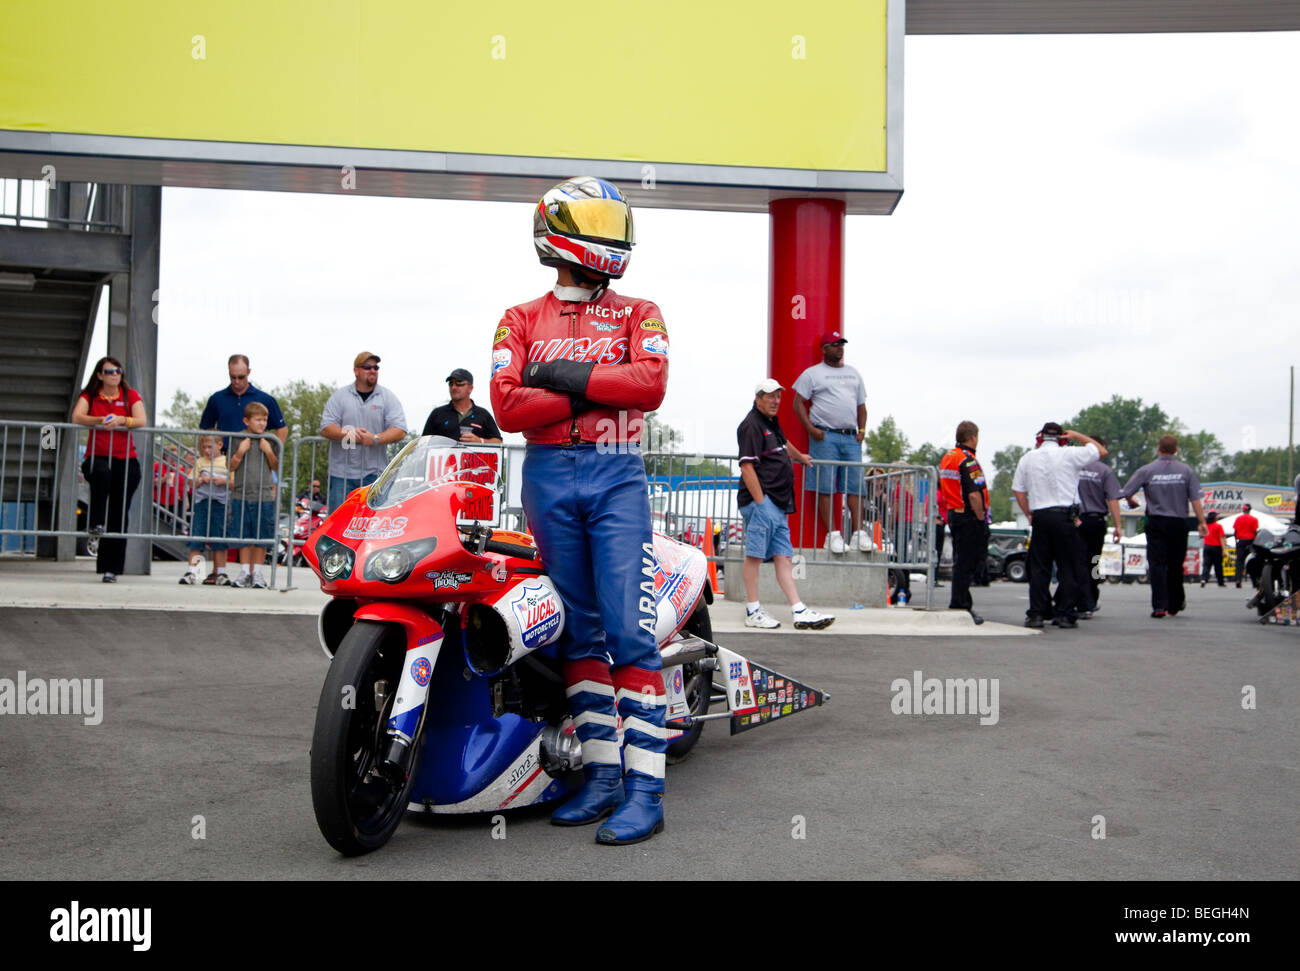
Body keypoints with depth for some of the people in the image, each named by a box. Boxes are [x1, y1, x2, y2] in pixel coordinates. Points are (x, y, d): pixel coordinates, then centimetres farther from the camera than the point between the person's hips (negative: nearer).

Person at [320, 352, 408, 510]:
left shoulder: (388, 397, 7)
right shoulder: (340, 396, 7)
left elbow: (400, 431, -2)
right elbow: (326, 428, 0)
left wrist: (375, 438, -19)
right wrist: (348, 434, -18)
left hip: (374, 473, 0)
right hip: (341, 473, 0)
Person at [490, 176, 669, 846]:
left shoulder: (638, 313, 11)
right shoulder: (521, 321, 13)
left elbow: (650, 384, -8)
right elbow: (508, 406, -3)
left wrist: (570, 375, -10)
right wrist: (598, 390, -8)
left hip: (618, 476, -2)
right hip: (548, 476, 2)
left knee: (629, 629, -9)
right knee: (579, 629, 6)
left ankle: (644, 788, -8)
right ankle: (601, 775, 13)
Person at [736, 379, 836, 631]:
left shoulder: (772, 423, 22)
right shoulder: (751, 426, -8)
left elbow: (784, 445, 45)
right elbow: (747, 466, -16)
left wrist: (801, 457, 62)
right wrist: (760, 501, -20)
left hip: (778, 505, 10)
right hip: (760, 501, -10)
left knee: (784, 558, 5)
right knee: (754, 555, -5)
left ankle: (800, 612, 1)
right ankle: (753, 612, 0)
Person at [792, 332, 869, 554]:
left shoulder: (853, 373, 21)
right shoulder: (812, 373, 5)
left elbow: (861, 405, 24)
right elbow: (799, 402, 0)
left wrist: (862, 430, 9)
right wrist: (811, 429, -11)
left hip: (851, 437, 4)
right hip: (824, 436, -4)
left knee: (855, 485, -1)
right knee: (825, 486, -7)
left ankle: (858, 532, 1)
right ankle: (833, 533, -5)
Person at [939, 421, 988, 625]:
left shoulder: (946, 457, 12)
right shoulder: (968, 460, -16)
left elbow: (942, 490, 17)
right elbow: (974, 495, -22)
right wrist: (981, 518, -13)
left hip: (953, 515, 9)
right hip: (969, 517, -9)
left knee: (961, 561, 16)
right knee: (966, 564, -4)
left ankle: (963, 603, 23)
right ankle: (959, 607, -2)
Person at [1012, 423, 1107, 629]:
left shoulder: (1028, 458, 9)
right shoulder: (1070, 455, 0)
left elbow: (1017, 490, 10)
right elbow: (1101, 451, 12)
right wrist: (1077, 435, 18)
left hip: (1039, 517, 3)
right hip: (1065, 515, -3)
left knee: (1039, 568, 7)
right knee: (1068, 568, 3)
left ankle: (1036, 613, 4)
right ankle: (1065, 614, 1)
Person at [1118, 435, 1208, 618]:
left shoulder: (1146, 470, -3)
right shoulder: (1186, 471, 1)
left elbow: (1126, 492, -5)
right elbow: (1195, 499, -3)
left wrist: (1131, 502, 17)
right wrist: (1201, 522, 1)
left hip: (1156, 522, -2)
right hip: (1179, 522, 2)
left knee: (1156, 563, -3)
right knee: (1175, 565, 13)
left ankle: (1159, 606, -14)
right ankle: (1174, 605, 23)